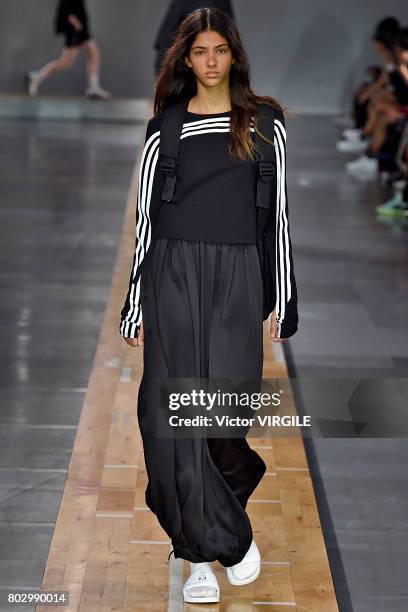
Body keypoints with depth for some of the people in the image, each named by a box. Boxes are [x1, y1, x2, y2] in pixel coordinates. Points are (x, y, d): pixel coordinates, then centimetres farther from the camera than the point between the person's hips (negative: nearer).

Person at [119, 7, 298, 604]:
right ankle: (208, 550, 6)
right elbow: (144, 217, 8)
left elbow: (278, 214, 7)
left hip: (237, 279, 0)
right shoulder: (165, 128, 8)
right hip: (173, 276, 1)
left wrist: (280, 302, 3)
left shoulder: (265, 123, 8)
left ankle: (201, 533, 20)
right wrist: (135, 306, 4)